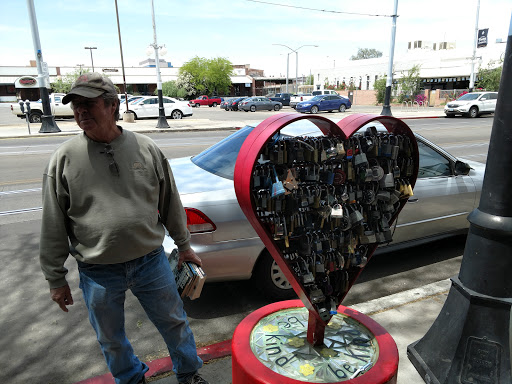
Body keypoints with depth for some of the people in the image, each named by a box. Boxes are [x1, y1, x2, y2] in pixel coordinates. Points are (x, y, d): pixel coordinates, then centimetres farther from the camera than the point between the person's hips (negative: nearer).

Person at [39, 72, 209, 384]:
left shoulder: (146, 148, -4)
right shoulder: (65, 158, -6)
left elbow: (171, 205, 5)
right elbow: (53, 226, 0)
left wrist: (184, 245, 10)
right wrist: (56, 278, 3)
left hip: (151, 262, 0)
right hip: (98, 273, 0)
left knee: (175, 323, 15)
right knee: (111, 340, 19)